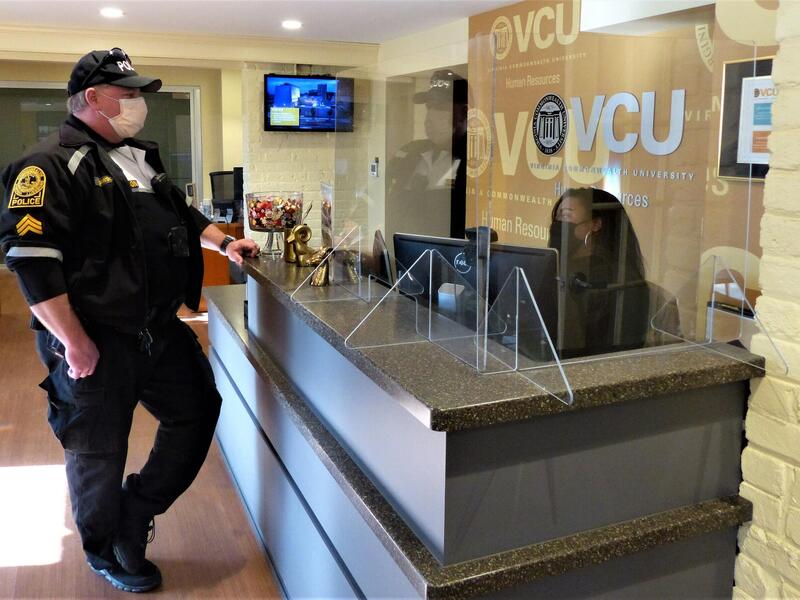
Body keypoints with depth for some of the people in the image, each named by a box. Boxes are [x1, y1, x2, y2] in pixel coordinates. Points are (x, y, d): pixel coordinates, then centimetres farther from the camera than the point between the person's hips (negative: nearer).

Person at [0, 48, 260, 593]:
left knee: (199, 409, 14)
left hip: (161, 331, 8)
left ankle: (134, 515, 31)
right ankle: (106, 553, 33)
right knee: (99, 452, 8)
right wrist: (74, 343, -22)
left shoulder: (141, 158, 14)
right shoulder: (52, 165, -14)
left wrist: (223, 242, 16)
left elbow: (181, 213, 29)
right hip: (95, 343, -8)